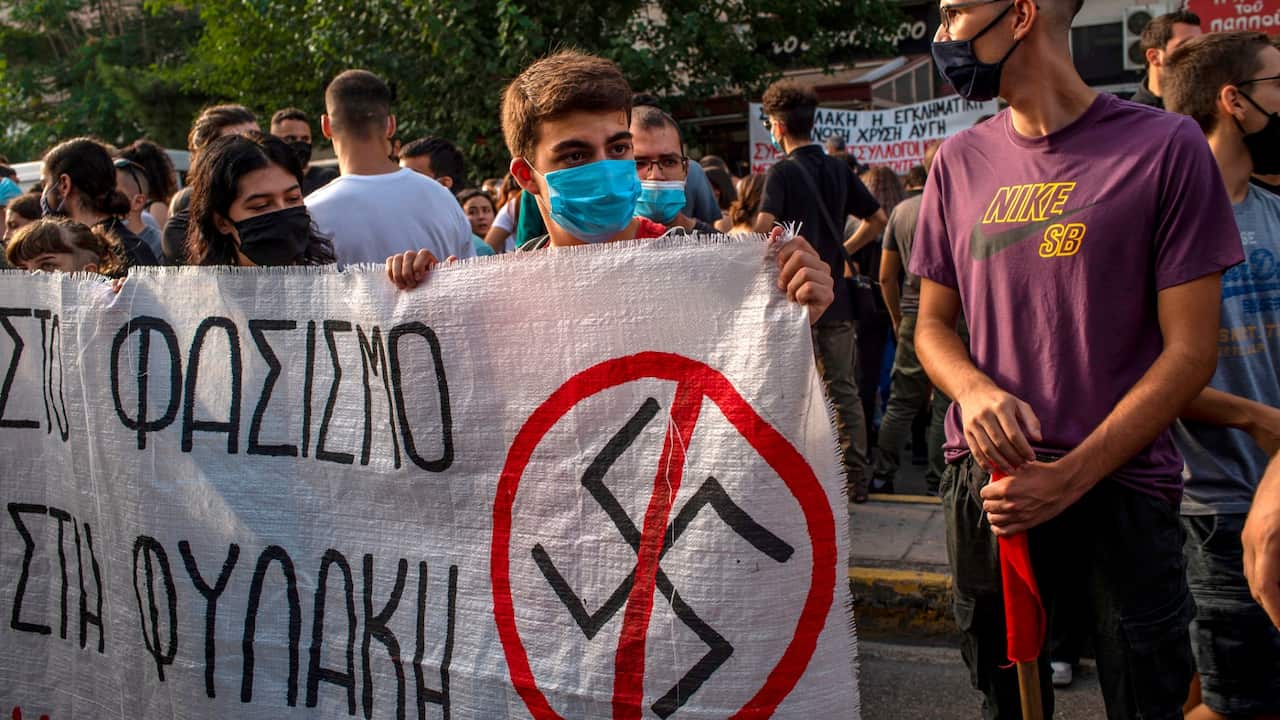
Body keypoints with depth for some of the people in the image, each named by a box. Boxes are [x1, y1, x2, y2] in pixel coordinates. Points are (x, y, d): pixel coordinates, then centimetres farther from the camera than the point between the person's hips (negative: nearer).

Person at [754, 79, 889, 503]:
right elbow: (878, 220, 14)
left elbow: (764, 228, -23)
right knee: (843, 389, 11)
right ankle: (856, 480, 15)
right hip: (836, 297, 5)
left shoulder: (783, 171, -9)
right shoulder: (838, 169, 8)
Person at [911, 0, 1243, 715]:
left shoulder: (1166, 146, -7)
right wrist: (975, 391, -11)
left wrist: (1071, 478, -16)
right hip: (988, 481, 4)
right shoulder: (961, 161, 6)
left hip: (1123, 487, -3)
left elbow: (1191, 349, -9)